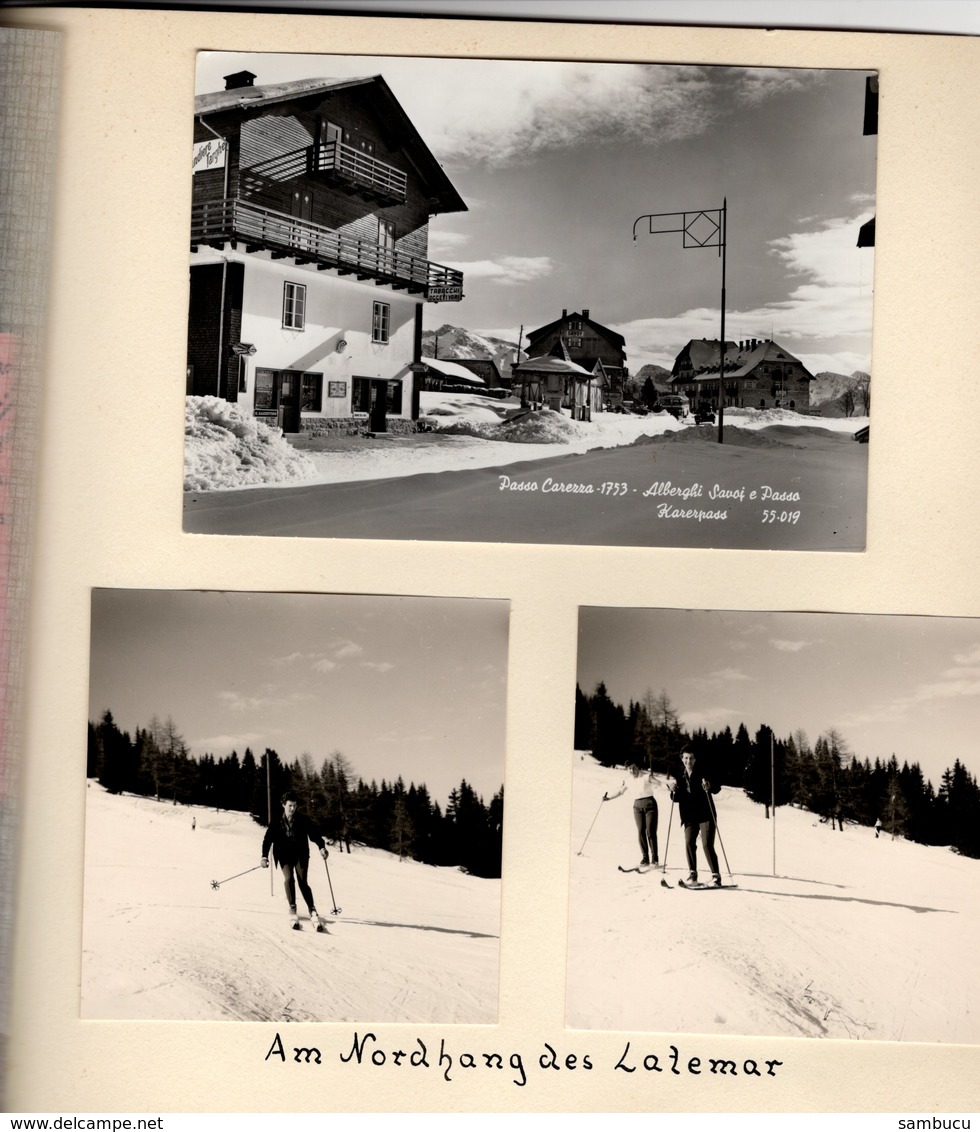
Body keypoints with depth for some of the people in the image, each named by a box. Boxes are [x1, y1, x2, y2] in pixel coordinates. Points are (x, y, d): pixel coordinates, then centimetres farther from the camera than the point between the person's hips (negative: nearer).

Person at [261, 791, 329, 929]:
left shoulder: (303, 820, -7)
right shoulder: (276, 821, -5)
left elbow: (314, 834, -8)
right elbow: (268, 838, -3)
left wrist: (321, 847, -24)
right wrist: (264, 856, -11)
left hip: (301, 855, 0)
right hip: (285, 855, 0)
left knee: (302, 882, -10)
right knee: (289, 879, -20)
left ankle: (312, 909, -1)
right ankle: (292, 908, -7)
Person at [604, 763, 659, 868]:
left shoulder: (646, 777, -6)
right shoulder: (629, 781, 9)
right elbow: (620, 791, 23)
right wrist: (608, 798, 25)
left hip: (650, 804, -4)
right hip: (637, 806, 4)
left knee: (651, 831, -8)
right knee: (641, 832, -3)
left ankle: (655, 859, -2)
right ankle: (645, 858, 3)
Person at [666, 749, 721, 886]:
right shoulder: (680, 776, 10)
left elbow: (717, 788, -3)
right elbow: (677, 799, 11)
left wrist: (709, 787, -25)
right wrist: (673, 791, -11)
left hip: (705, 814, -4)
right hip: (690, 816, 4)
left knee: (707, 845, -11)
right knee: (689, 844, -5)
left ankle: (716, 875, -5)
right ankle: (692, 873, 8)